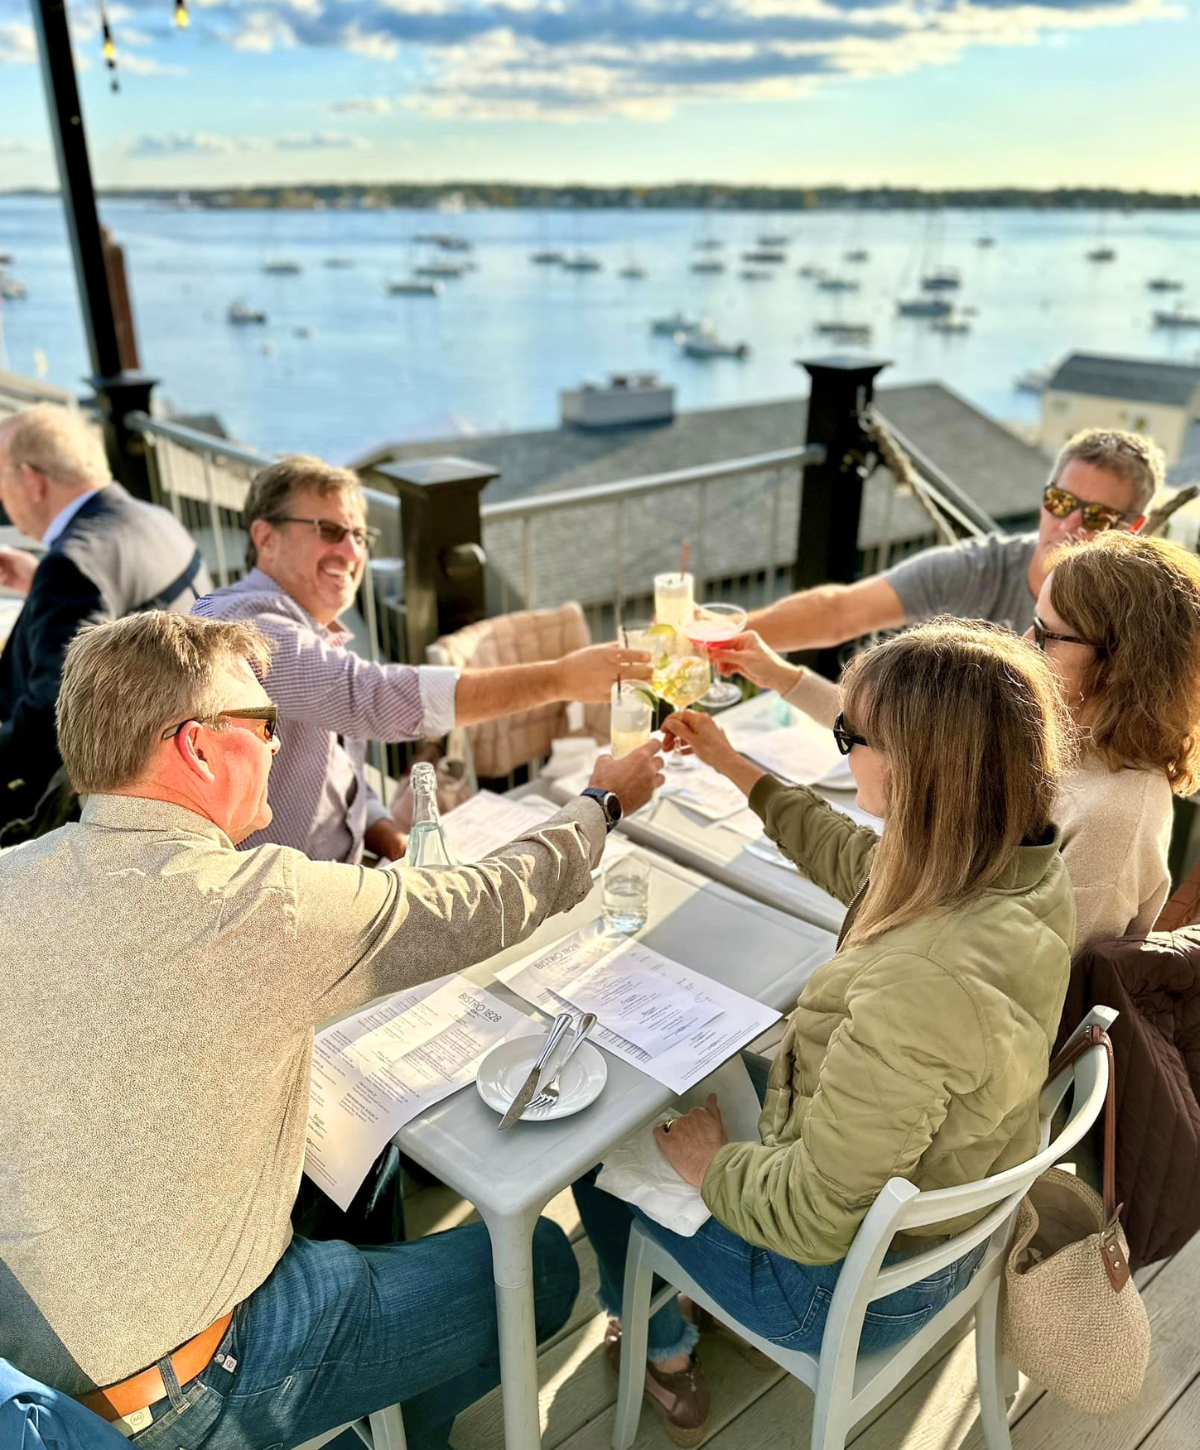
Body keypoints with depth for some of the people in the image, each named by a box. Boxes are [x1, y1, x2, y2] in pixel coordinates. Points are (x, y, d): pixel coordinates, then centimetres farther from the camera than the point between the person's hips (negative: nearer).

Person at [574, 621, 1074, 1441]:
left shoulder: (921, 982, -43)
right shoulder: (1032, 873, -16)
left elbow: (811, 1219, -31)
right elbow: (857, 863, 4)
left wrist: (712, 1166, -12)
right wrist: (738, 768, 8)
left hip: (849, 1292, -7)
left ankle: (665, 1352, 41)